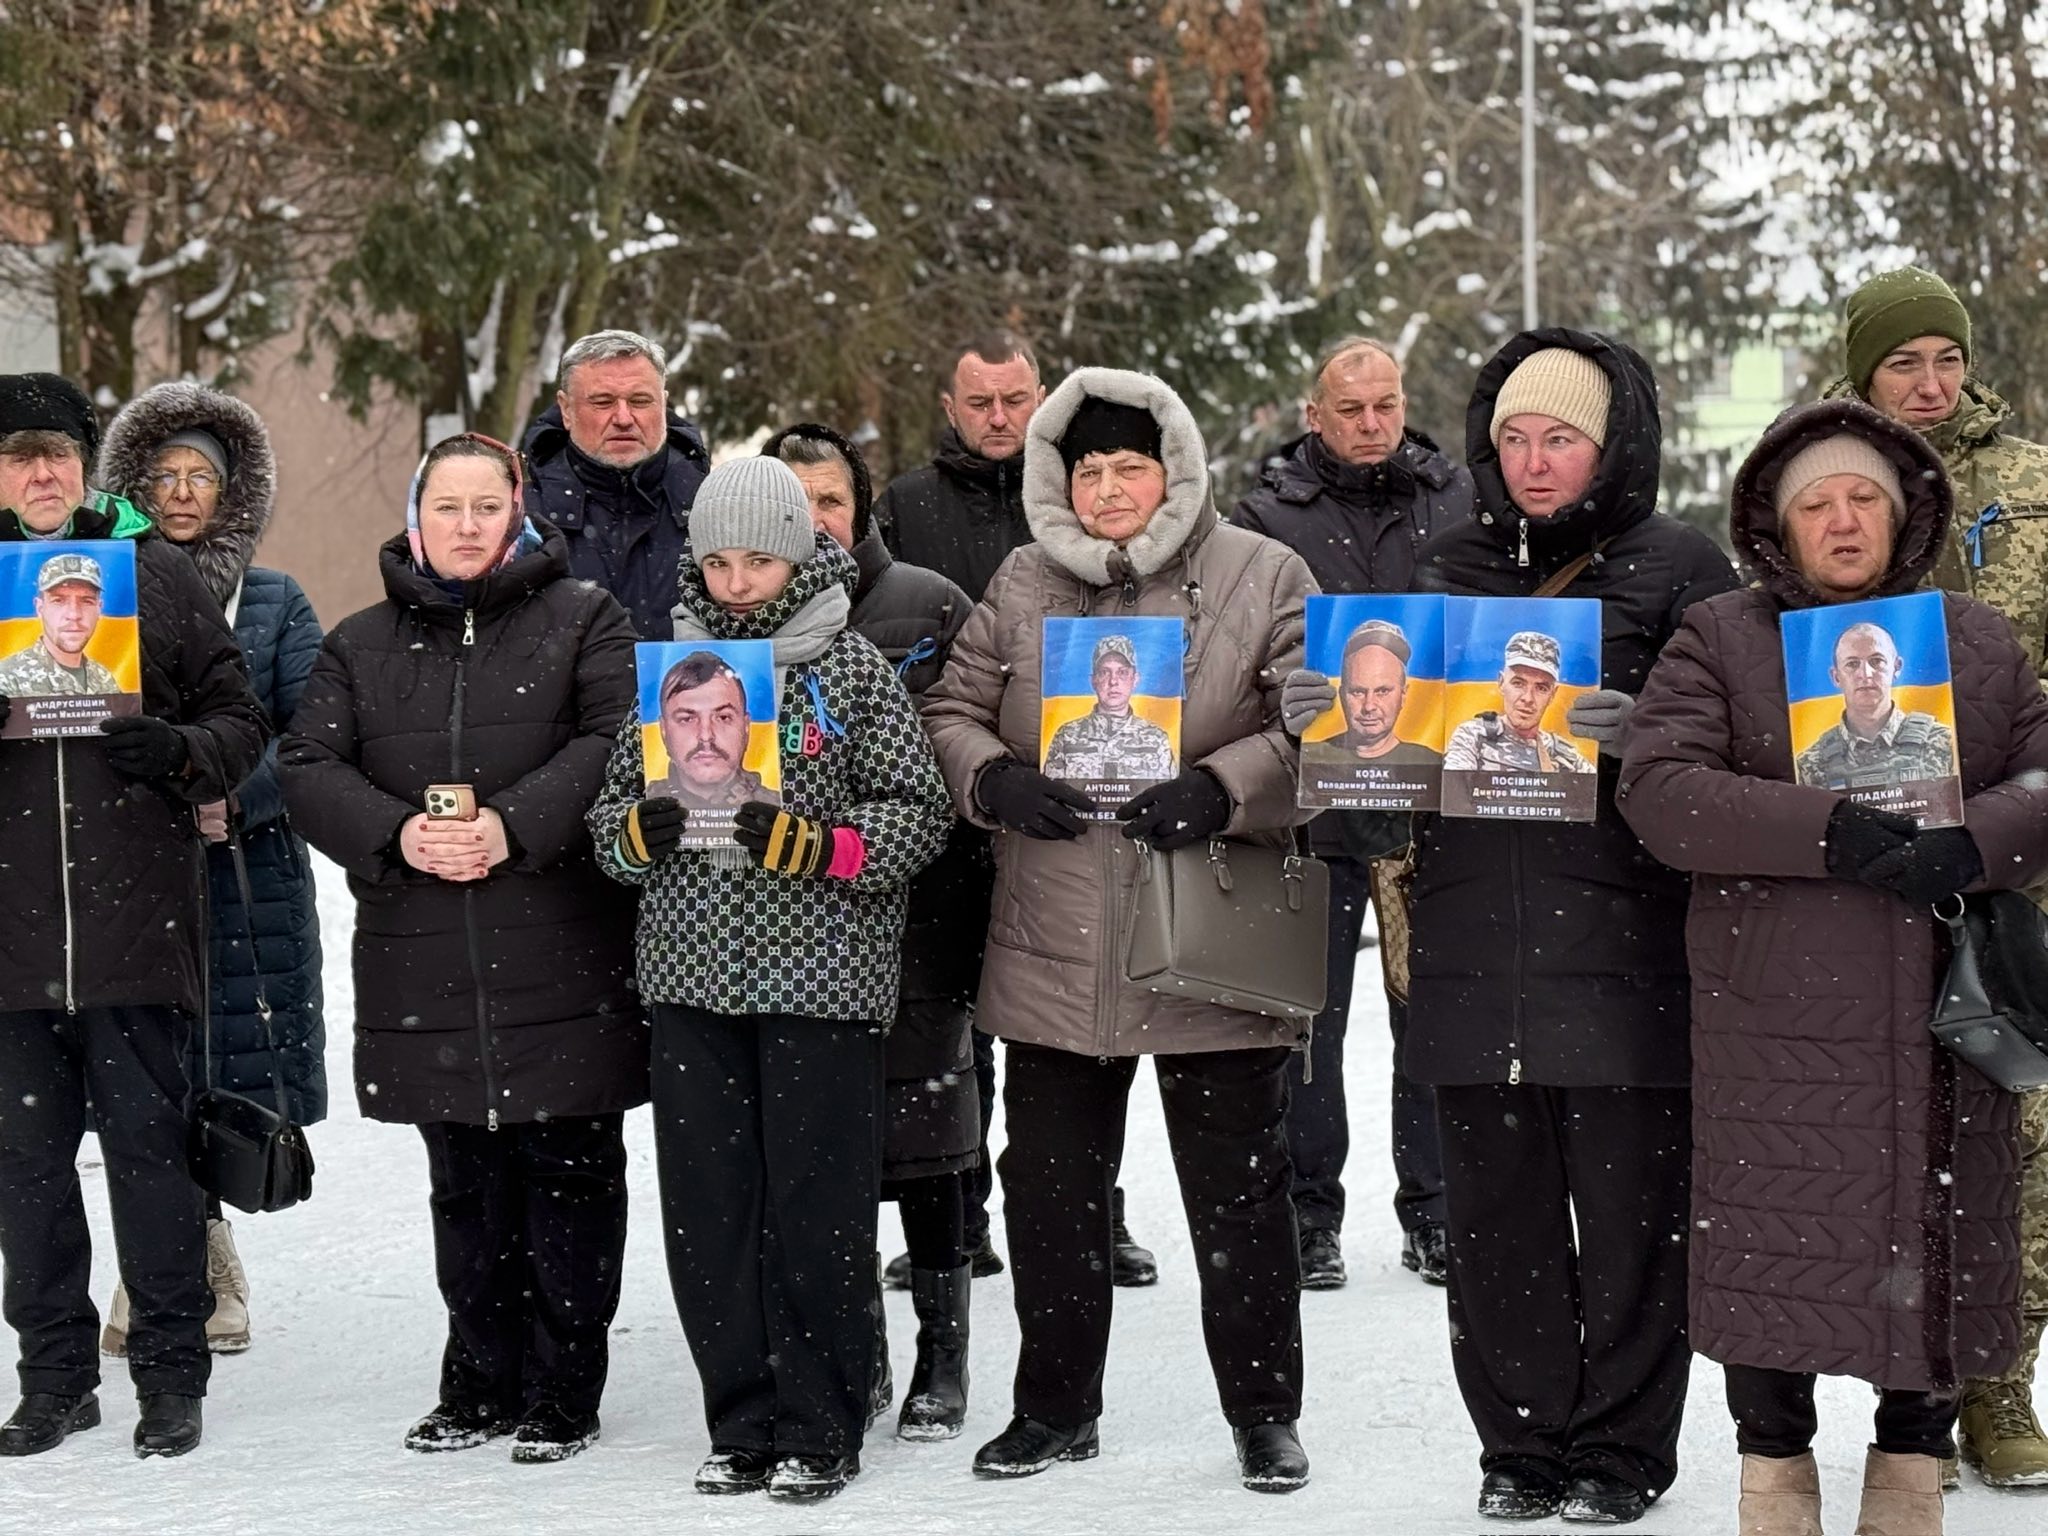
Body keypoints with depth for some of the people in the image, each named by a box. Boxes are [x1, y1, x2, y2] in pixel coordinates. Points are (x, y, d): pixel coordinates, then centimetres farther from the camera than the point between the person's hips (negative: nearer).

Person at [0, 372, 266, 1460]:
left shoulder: (158, 576, 8)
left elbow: (241, 720, 10)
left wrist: (179, 753, -11)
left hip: (135, 913, -2)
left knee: (148, 1139, 0)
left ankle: (170, 1374, 8)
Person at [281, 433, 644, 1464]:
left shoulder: (582, 621, 4)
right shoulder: (361, 644, 13)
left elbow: (619, 740, -10)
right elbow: (309, 768, 3)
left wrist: (515, 826, -21)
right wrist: (397, 836, -15)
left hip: (563, 963, -3)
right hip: (425, 968, 3)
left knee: (570, 1179, 1)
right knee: (464, 1188, 12)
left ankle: (563, 1396, 10)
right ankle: (482, 1386, 23)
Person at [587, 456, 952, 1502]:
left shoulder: (852, 668, 1)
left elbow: (918, 816, -2)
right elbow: (612, 817, 15)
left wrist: (805, 844, -16)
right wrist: (644, 828, -8)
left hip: (820, 980, -3)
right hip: (692, 980, 4)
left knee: (815, 1210, -2)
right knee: (707, 1211, 5)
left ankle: (818, 1433, 10)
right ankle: (742, 1426, 16)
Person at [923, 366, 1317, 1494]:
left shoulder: (1262, 578, -3)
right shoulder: (1023, 586, 7)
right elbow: (951, 710, 11)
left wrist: (1220, 789, -21)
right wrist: (993, 779, -10)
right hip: (1053, 954, 3)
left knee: (1239, 1191, 6)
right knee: (1049, 1189, 11)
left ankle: (1263, 1414, 20)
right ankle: (1055, 1409, 27)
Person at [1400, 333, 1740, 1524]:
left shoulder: (1680, 567, 4)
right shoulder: (1450, 569, 17)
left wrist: (1641, 731, -19)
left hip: (1625, 941, -4)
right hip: (1476, 945, 4)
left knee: (1630, 1210, 0)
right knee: (1498, 1214, 7)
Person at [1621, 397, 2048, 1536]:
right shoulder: (1720, 642, 4)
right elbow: (1659, 787, -10)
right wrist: (1828, 833, -21)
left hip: (1943, 1030, 2)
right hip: (1776, 1026, -2)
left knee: (1937, 1255, 7)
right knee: (1772, 1256, 1)